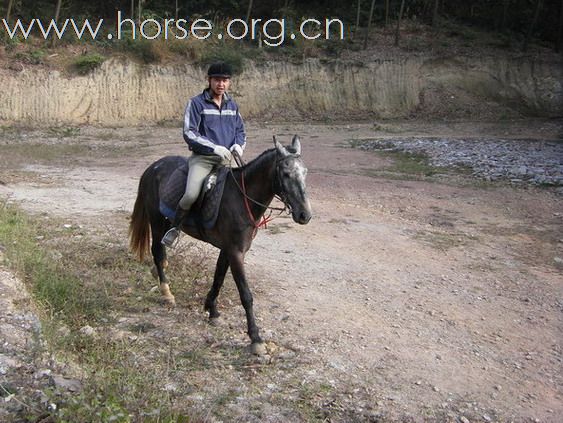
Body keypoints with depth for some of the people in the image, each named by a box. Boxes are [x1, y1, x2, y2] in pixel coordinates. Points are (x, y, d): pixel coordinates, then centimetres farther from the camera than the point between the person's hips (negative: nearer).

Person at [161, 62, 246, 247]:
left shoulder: (232, 105, 14)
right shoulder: (196, 103, -3)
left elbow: (240, 130, 21)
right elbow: (189, 134, -10)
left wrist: (239, 144, -3)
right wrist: (214, 147, -21)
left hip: (227, 158, 5)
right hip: (202, 157, -5)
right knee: (191, 194, -26)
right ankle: (175, 227, 1)